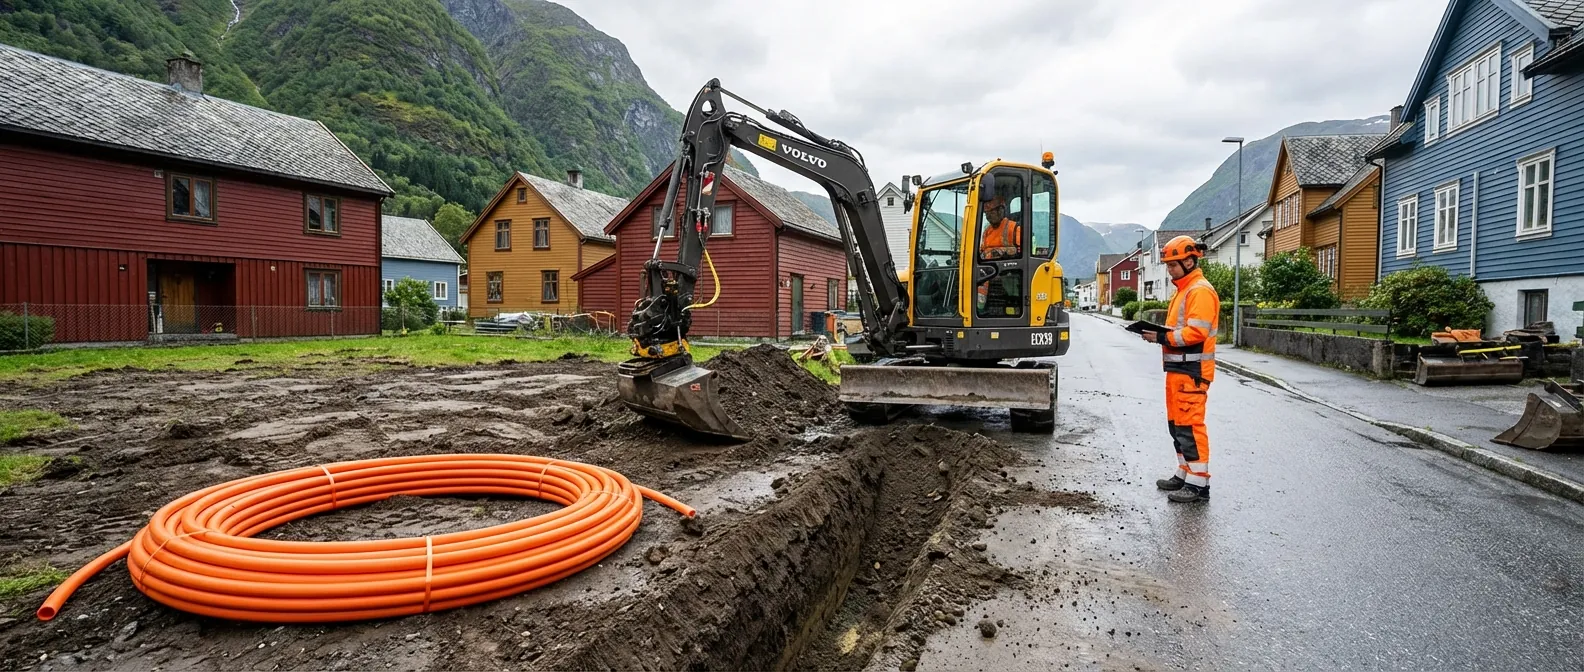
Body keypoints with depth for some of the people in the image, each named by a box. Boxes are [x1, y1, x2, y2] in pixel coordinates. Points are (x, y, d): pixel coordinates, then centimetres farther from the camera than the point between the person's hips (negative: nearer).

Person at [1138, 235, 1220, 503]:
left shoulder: (1200, 290, -12)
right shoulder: (1182, 290, 20)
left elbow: (1196, 332, -21)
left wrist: (1163, 337, -20)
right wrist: (1159, 334, 5)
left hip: (1191, 370, -10)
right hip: (1177, 368, 10)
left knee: (1190, 424, -8)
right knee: (1177, 423, 15)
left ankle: (1198, 484, -3)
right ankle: (1184, 474, 26)